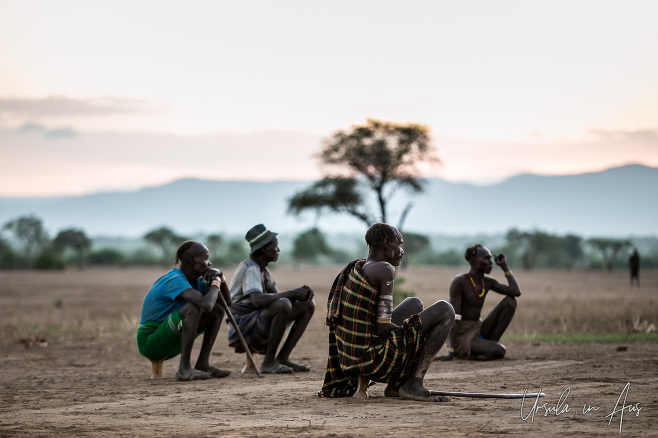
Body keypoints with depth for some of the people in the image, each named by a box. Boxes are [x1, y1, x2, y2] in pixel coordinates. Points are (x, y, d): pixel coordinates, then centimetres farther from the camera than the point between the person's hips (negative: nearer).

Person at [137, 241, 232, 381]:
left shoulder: (195, 281, 7)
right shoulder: (175, 280, -22)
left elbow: (227, 301, 12)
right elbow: (206, 305, -38)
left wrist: (220, 277, -5)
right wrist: (215, 284, -18)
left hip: (170, 343, 10)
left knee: (218, 310, 6)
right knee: (193, 307, -31)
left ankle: (202, 364, 0)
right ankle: (184, 369, -28)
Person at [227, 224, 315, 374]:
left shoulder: (263, 270, 15)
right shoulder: (250, 268, -17)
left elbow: (276, 295, 14)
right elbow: (257, 300, -33)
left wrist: (301, 293, -7)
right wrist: (292, 293, -26)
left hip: (259, 321, 10)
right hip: (242, 327, -10)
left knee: (307, 305, 5)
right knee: (283, 305, -35)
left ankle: (283, 358, -1)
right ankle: (269, 362, -23)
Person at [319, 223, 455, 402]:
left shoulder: (353, 268, 15)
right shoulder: (385, 270, -12)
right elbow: (383, 327, -17)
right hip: (373, 359, -9)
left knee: (415, 304, 30)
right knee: (445, 310, -5)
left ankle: (394, 386, 16)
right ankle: (413, 384, -7)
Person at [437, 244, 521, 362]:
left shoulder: (488, 282, 6)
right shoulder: (459, 282, -16)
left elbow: (516, 292, -3)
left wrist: (505, 267, 0)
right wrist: (451, 351, -26)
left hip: (479, 330, 8)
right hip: (462, 337, -8)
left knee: (510, 301, -6)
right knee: (499, 351, -32)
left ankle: (490, 344, -4)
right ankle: (465, 351, -5)